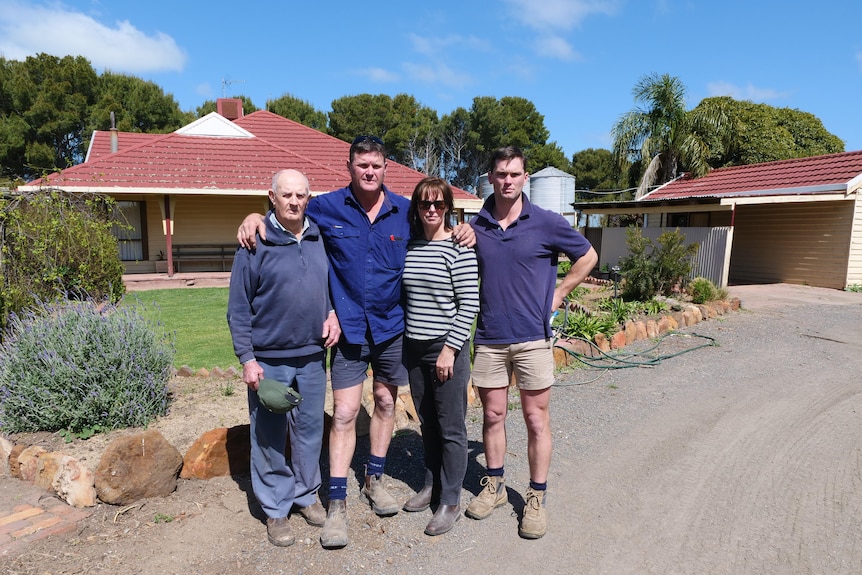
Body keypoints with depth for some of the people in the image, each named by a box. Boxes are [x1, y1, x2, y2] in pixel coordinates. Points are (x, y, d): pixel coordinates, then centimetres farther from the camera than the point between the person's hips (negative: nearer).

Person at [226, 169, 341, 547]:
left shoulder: (320, 239, 5)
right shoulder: (255, 243, -9)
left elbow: (332, 283, 19)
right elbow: (238, 308, -8)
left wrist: (333, 313, -1)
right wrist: (247, 359, -11)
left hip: (312, 357, 4)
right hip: (269, 360, -4)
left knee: (310, 430, 15)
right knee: (269, 436, 8)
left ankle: (306, 494, 35)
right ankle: (275, 509, 25)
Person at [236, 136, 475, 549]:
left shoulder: (406, 211, -1)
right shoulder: (327, 208, -5)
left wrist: (464, 230, -6)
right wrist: (255, 216, -12)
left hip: (392, 326, 3)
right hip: (349, 328, -2)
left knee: (385, 401, 15)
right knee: (344, 413, -3)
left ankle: (375, 479, 35)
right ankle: (337, 503, 10)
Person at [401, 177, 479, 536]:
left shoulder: (459, 247, -9)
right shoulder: (409, 246, 8)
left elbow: (469, 304, -12)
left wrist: (450, 348, -15)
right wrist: (402, 338, 11)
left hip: (447, 348, -6)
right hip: (414, 348, 6)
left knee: (451, 428, 4)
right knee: (427, 423, 17)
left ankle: (451, 502, 17)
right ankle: (432, 485, 35)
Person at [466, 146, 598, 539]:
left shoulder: (546, 223, -4)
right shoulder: (475, 226, 4)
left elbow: (587, 257, 8)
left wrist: (558, 294, 2)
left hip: (532, 336, -2)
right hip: (489, 337, 3)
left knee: (536, 420, 5)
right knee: (492, 415, 12)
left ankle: (536, 499, 19)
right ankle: (494, 485, 30)